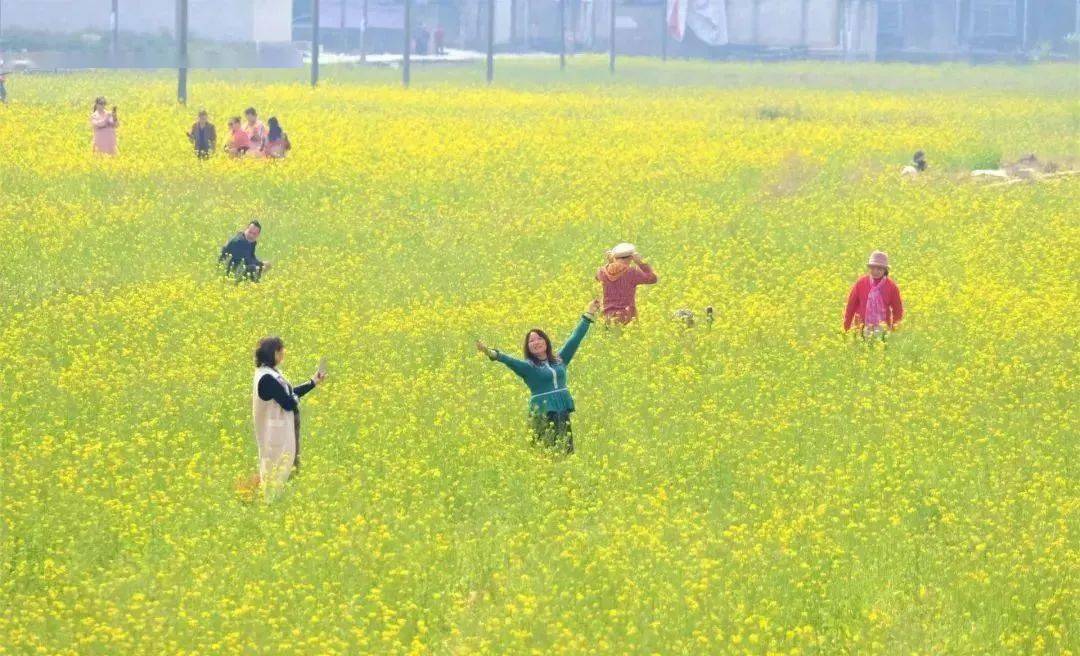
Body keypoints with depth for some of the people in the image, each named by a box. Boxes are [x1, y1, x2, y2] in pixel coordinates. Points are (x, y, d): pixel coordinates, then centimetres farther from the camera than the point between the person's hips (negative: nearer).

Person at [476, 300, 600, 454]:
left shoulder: (559, 360, 13)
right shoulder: (528, 367, 2)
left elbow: (575, 338, 18)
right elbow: (510, 360, -14)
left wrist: (588, 315, 20)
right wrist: (492, 354, -33)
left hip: (563, 413, 4)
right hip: (542, 414, -4)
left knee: (567, 453, 0)